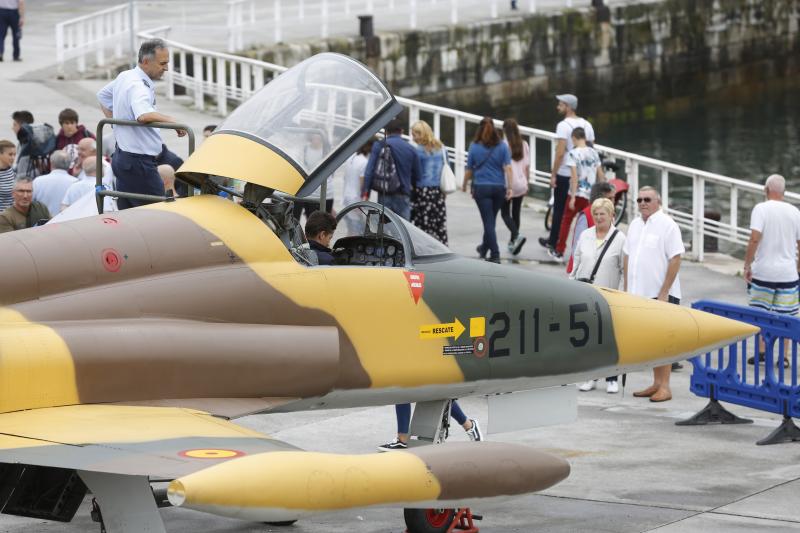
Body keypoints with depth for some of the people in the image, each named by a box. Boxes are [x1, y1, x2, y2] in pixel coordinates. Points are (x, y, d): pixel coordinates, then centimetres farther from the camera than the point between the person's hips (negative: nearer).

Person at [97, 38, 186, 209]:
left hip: (122, 156, 10)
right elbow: (144, 116, -41)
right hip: (139, 162, -10)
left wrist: (115, 121, 23)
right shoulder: (139, 86, -21)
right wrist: (172, 121, -30)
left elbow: (102, 95, 30)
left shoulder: (124, 77, 10)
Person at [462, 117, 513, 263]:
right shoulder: (502, 147, -1)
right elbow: (507, 168, -8)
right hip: (499, 188, 3)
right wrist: (509, 187, -9)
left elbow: (469, 169, 2)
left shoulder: (474, 147, -4)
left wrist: (465, 185, 17)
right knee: (491, 220, 19)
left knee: (488, 221, -3)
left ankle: (495, 255, -11)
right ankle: (484, 248, 38)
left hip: (481, 187, -3)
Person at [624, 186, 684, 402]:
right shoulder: (635, 225, 13)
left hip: (661, 294, -7)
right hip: (639, 293, 7)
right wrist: (627, 289, 12)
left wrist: (664, 293, -17)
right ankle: (656, 383, 18)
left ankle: (664, 387, -2)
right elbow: (628, 257, 18)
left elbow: (675, 260, -13)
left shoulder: (667, 225, -9)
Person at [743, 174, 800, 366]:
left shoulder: (761, 209, -8)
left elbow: (754, 239, -17)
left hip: (763, 272, -2)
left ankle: (761, 351, 10)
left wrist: (747, 265, -9)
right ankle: (783, 356, 7)